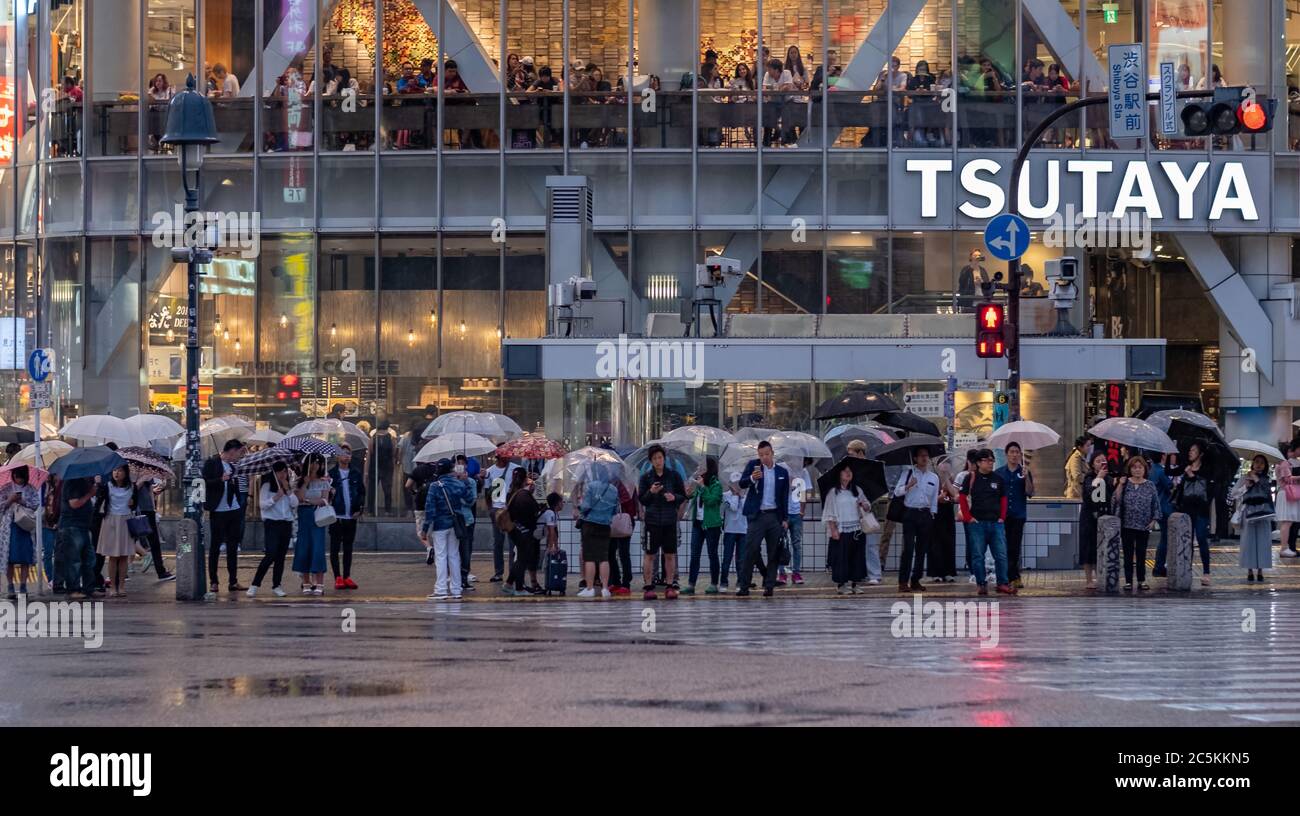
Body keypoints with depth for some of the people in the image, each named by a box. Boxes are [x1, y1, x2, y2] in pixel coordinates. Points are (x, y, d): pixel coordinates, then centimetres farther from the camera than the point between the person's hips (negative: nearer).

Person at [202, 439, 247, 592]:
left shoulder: (232, 466, 14)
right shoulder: (211, 463, -6)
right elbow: (204, 483, -14)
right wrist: (221, 479, -23)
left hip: (234, 511, 6)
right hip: (218, 512, -6)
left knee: (233, 547, 7)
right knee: (215, 546, 1)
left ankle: (233, 582, 11)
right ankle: (213, 582, 6)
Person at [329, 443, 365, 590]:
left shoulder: (356, 474, 10)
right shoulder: (331, 473, 1)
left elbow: (362, 492, 13)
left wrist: (360, 509, 1)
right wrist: (329, 491, -23)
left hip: (351, 517, 3)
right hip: (336, 516, -3)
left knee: (348, 548, 8)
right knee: (335, 548, 0)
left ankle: (346, 577, 13)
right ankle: (338, 577, 4)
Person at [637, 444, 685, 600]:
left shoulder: (674, 475, 4)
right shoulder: (646, 477, 2)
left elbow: (683, 496, 9)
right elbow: (641, 499, 3)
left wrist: (675, 498, -12)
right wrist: (651, 492, -16)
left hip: (670, 521, 1)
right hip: (652, 521, -1)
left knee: (670, 554, 5)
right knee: (649, 555, 0)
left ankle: (670, 586, 12)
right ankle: (648, 587, 4)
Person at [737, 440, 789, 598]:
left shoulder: (782, 472, 9)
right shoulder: (753, 466, 3)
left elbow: (785, 497, 11)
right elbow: (742, 483, -9)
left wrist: (785, 519, 4)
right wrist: (752, 478, -31)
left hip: (775, 516, 2)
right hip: (757, 516, -2)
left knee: (774, 553, 2)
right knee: (750, 551, -8)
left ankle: (769, 585, 8)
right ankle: (743, 586, -6)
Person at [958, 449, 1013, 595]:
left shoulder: (998, 479, 10)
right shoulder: (971, 479, 2)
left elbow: (1003, 499, 16)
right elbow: (963, 499, 2)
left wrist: (1002, 517, 5)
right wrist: (968, 517, -6)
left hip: (996, 523, 2)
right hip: (977, 523, -2)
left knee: (1001, 555, -2)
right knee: (977, 556, 0)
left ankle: (1002, 583, 3)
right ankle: (982, 584, 6)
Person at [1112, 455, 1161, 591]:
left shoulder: (1150, 486, 3)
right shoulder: (1125, 484, 0)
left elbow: (1156, 505, 6)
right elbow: (1115, 501, -8)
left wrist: (1153, 521, -1)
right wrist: (1120, 485, -14)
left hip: (1144, 526, 1)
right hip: (1127, 525, -1)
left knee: (1141, 554, 7)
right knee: (1128, 554, 3)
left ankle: (1142, 580, 14)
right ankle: (1128, 581, 7)